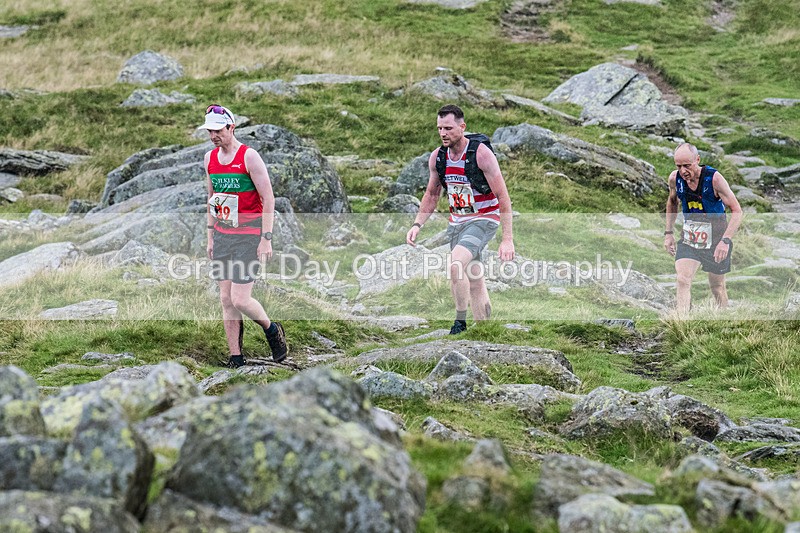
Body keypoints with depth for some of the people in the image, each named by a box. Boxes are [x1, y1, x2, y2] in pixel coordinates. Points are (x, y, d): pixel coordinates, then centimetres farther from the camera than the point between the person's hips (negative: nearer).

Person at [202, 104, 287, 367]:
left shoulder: (249, 157, -12)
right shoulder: (210, 158, 8)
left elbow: (268, 200, -12)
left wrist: (266, 239, -16)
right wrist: (211, 235, 17)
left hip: (249, 236, -6)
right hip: (222, 235, 6)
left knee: (240, 299, -11)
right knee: (226, 299, 4)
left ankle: (271, 329, 17)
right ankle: (235, 358, 11)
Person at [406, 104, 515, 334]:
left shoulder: (481, 153, -19)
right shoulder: (437, 157, -1)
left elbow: (503, 197, -17)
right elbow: (431, 195, 15)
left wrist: (507, 239, -21)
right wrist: (417, 224, 2)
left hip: (484, 220, -6)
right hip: (457, 222, 6)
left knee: (455, 265, -27)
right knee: (474, 282, 9)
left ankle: (460, 321, -14)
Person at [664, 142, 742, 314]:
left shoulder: (714, 178, -22)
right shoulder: (675, 178, -9)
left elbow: (736, 211, -18)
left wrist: (725, 240, -28)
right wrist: (668, 232, 10)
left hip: (716, 239, -2)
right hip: (688, 237, 3)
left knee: (717, 286, 10)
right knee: (683, 280, -18)